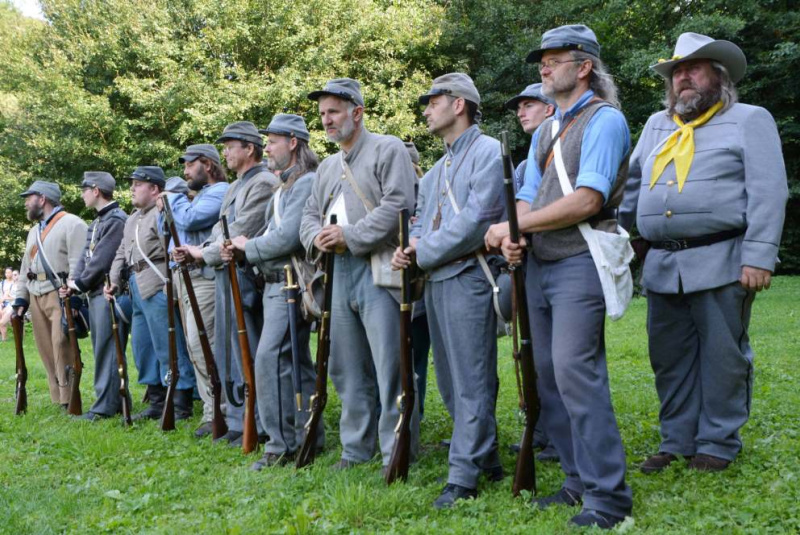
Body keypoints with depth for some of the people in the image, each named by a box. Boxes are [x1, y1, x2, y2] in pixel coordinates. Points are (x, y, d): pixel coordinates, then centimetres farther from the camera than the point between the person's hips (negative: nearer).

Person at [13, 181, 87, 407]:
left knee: (62, 347, -13)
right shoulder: (34, 231, 23)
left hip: (61, 296, -8)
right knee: (47, 351, 6)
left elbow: (78, 264, -13)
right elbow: (26, 267, 24)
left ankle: (69, 401, -9)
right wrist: (20, 297, 14)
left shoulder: (71, 223, -4)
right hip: (36, 297, 8)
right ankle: (58, 399, 11)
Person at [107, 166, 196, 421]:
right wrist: (114, 281, 9)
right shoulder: (132, 220, 21)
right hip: (138, 289, 10)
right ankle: (157, 403, 24)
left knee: (169, 348, -6)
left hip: (158, 288, -10)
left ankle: (181, 407, 0)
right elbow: (122, 253, 22)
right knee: (143, 347, 14)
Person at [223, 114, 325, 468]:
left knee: (270, 359, -14)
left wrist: (248, 247, -7)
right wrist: (241, 252, 1)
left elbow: (288, 238, -21)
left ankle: (282, 445, -9)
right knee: (297, 361, 12)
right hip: (276, 283, 11)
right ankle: (309, 436, 20)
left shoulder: (307, 183, -12)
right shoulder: (286, 185, 20)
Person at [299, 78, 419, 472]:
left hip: (378, 269, -8)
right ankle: (355, 448, 22)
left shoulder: (388, 149, -3)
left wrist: (349, 236, -16)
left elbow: (398, 206, -15)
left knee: (389, 365, -7)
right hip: (341, 271, 8)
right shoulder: (327, 167, 22)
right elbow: (310, 214, 23)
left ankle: (396, 453, 1)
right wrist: (317, 237, -1)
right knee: (347, 366, 12)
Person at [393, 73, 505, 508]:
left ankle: (464, 475, 1)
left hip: (468, 277, -9)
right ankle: (486, 455, 25)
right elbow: (422, 220, 20)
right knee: (450, 381, 13)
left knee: (471, 381, -4)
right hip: (434, 281, 9)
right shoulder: (436, 169, 22)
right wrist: (410, 248, -3)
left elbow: (474, 222, -17)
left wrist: (422, 253, -11)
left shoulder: (488, 151, -7)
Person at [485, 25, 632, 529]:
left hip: (580, 264, -8)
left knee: (575, 373, -14)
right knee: (547, 375, 8)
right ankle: (579, 481, 19)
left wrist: (515, 225, -13)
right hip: (538, 265, 8)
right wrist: (512, 234, -9)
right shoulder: (544, 132, 20)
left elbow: (587, 200, -18)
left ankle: (608, 496, -5)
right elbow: (528, 196, 14)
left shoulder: (605, 120, -6)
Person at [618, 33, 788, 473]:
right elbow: (632, 183, 21)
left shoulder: (750, 120, 3)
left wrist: (758, 256, -16)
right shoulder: (656, 125, 19)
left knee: (721, 356, 2)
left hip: (721, 265, -5)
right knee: (670, 358, 10)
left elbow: (767, 193, -7)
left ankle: (718, 444, 14)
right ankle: (676, 441, 21)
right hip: (662, 266, 6)